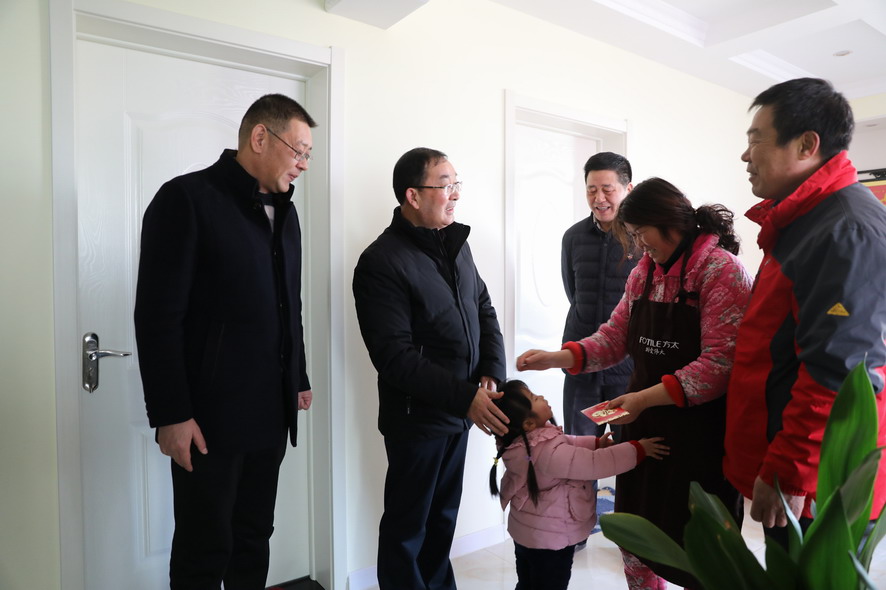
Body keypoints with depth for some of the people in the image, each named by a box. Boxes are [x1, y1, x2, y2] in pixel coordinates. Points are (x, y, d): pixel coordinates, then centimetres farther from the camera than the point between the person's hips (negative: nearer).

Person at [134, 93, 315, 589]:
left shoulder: (285, 213, 13)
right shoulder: (187, 198, -9)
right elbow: (158, 316, -14)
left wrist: (299, 379, 16)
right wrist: (171, 415, -15)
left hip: (271, 414, 7)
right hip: (209, 417, -6)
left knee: (254, 542, 16)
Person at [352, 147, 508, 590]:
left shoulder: (457, 244, 6)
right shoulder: (382, 262, -17)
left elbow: (485, 311, 11)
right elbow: (395, 356, -21)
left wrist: (492, 374, -4)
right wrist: (466, 397, -22)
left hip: (460, 411, 7)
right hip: (416, 417, -6)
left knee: (444, 515, 21)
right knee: (408, 526, 11)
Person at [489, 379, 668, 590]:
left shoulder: (523, 441, -5)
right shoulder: (549, 452, -36)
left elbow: (567, 444, 9)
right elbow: (593, 463, -32)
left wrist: (595, 443, -1)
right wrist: (638, 449, -24)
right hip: (550, 537, -8)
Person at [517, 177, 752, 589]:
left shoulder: (722, 270, -14)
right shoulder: (643, 272, 8)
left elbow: (721, 362, -21)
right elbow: (615, 337, 9)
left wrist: (647, 397, -24)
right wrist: (556, 358, -4)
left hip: (699, 430, -6)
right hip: (644, 423, 6)